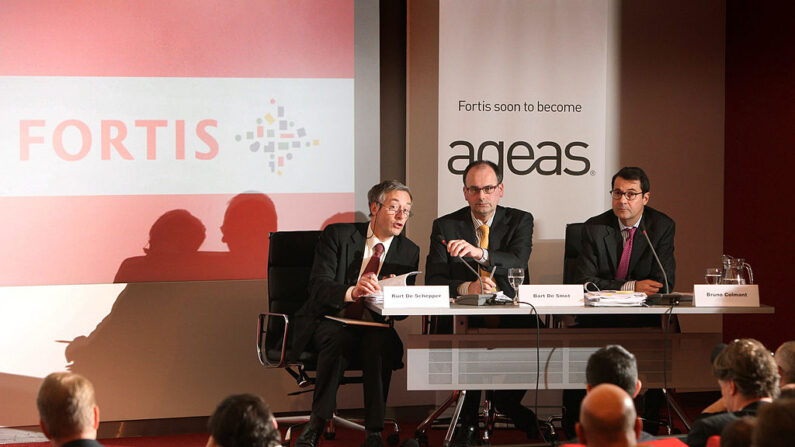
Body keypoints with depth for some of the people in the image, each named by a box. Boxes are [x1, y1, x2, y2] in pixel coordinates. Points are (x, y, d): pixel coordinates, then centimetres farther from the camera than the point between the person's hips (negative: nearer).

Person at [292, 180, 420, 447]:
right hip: (329, 322, -2)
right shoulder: (337, 235, -2)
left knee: (381, 342, -33)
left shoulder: (409, 252, 8)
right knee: (338, 338, -36)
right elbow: (318, 287, -14)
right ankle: (316, 425, -30)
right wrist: (352, 292, -34)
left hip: (373, 329, 2)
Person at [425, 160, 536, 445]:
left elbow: (518, 262, -12)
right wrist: (466, 288, -23)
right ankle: (469, 421, -11)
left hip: (509, 315, 1)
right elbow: (433, 282, -3)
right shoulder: (445, 226, 7)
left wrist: (479, 253, -29)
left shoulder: (519, 221, 9)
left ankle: (506, 403, 0)